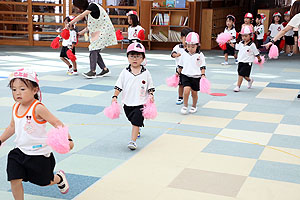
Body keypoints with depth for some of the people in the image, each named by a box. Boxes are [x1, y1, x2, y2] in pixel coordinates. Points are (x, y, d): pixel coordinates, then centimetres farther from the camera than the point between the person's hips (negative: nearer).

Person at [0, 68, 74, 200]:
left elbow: (57, 123, -21)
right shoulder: (16, 107, -1)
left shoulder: (38, 108, -22)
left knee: (44, 182, 14)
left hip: (39, 154, -5)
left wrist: (68, 139, -32)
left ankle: (60, 178, 47)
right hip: (20, 151, 5)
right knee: (14, 180, -6)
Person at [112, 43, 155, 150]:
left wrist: (151, 95, -13)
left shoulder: (146, 73, -4)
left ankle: (133, 141, -10)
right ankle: (137, 131, 49)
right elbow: (119, 86, 0)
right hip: (128, 103, 3)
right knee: (133, 120, 21)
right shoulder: (125, 72, -2)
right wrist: (115, 96, -9)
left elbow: (150, 87, 3)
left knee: (136, 122, -11)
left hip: (140, 103, -3)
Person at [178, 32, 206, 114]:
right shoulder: (184, 54, 1)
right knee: (186, 90, -18)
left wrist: (203, 75, -11)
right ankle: (185, 106, -1)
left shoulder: (200, 55, -5)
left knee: (194, 92, 8)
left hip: (196, 76, 0)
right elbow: (180, 65, 13)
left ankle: (194, 106, 31)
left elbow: (202, 66, -1)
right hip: (186, 75, 0)